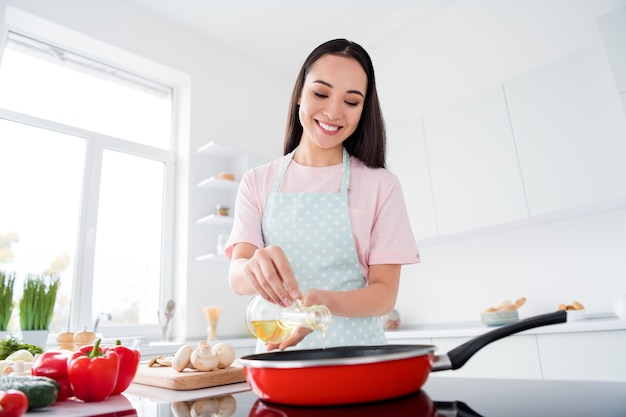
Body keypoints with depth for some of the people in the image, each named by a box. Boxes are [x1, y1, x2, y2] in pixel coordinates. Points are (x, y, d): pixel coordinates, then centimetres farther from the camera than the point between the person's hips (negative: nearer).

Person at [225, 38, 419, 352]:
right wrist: (255, 268, -27)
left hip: (355, 350, -1)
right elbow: (236, 276, -4)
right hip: (277, 348, 2)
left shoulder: (381, 185, 0)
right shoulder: (256, 182, 5)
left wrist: (324, 301, -22)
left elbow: (385, 292, -2)